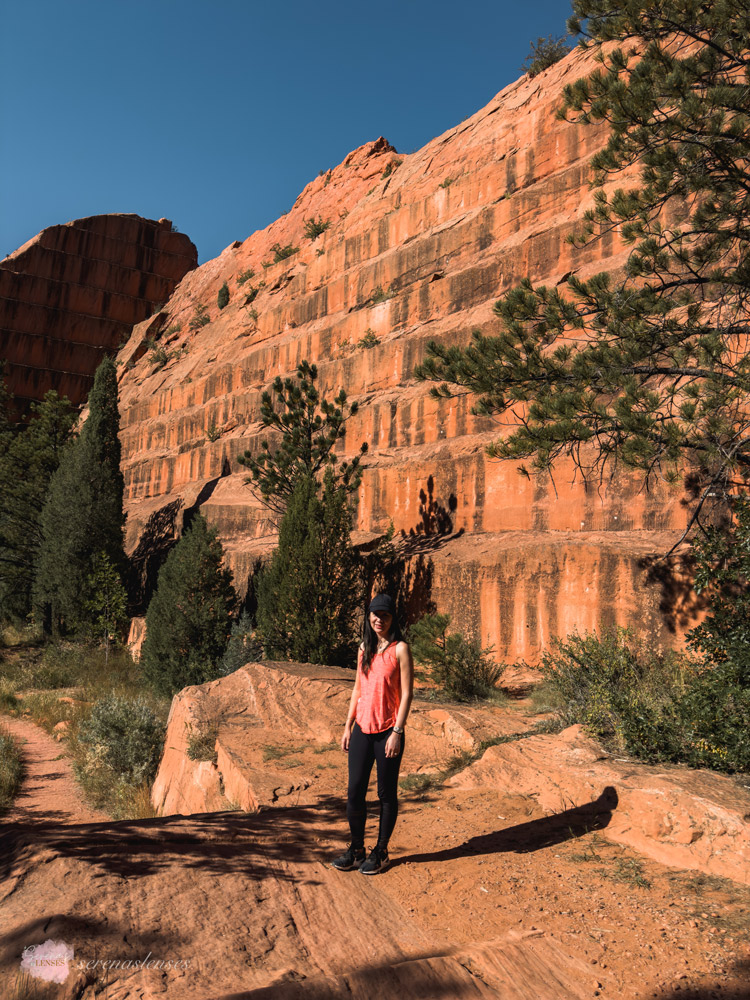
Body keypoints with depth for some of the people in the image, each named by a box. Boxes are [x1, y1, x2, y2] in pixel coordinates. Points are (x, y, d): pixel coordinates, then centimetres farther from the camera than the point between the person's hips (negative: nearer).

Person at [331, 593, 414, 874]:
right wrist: (348, 726, 12)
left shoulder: (400, 649, -8)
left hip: (387, 732, -5)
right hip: (362, 730, 5)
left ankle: (381, 852, 24)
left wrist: (397, 732, -14)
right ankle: (356, 849, 25)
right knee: (355, 792, 8)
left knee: (386, 794, 8)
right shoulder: (365, 648, 10)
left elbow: (407, 693, -10)